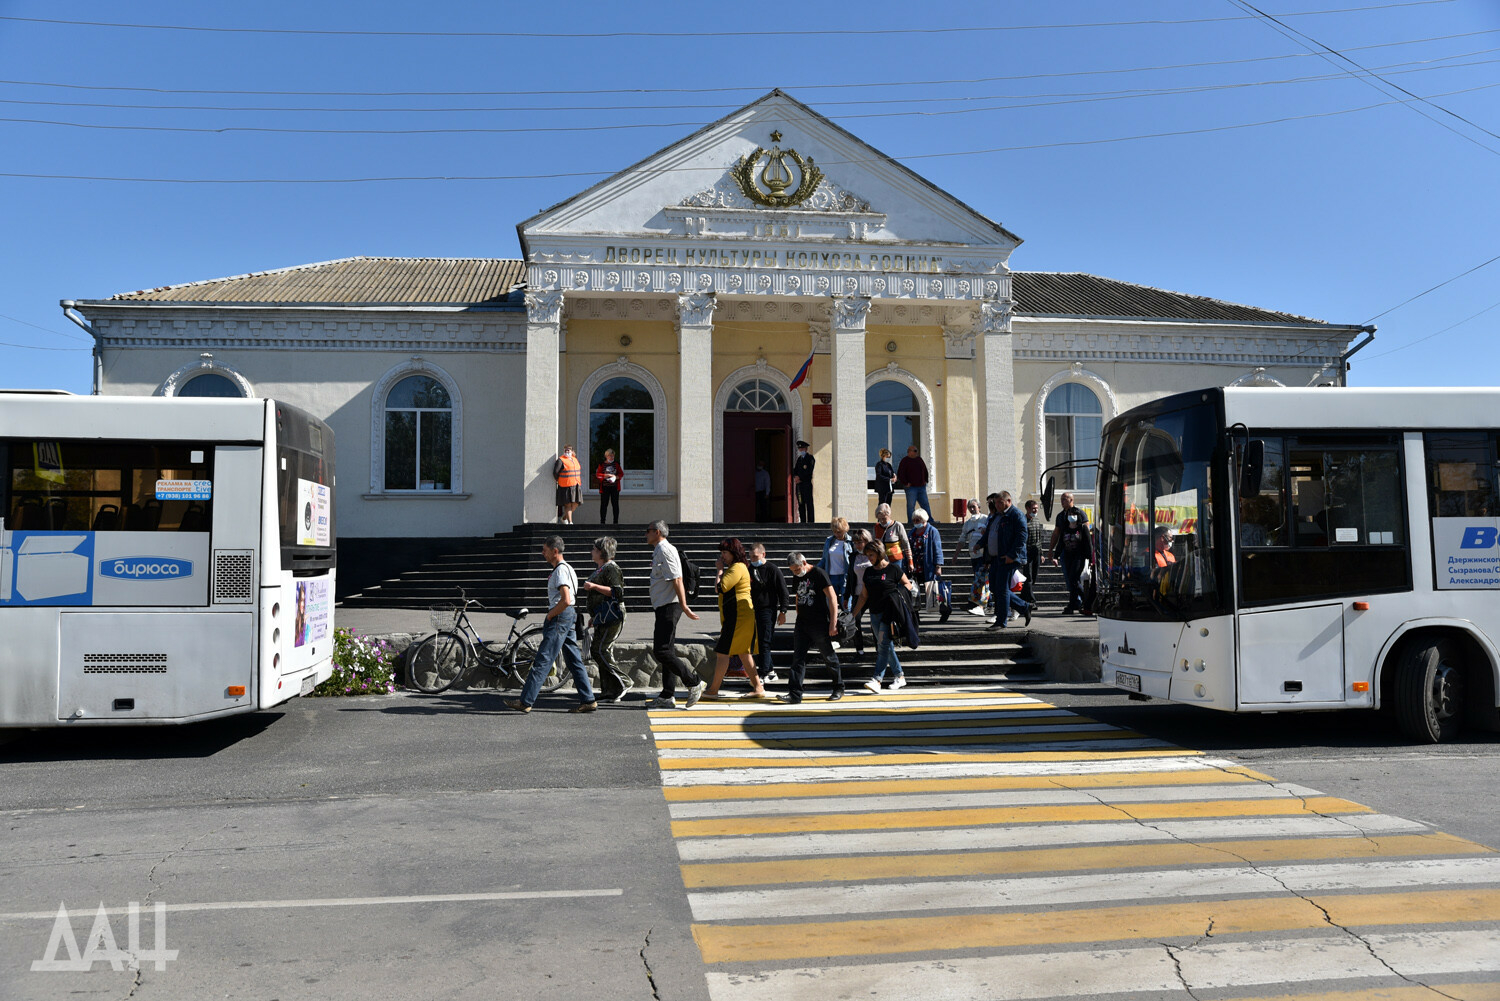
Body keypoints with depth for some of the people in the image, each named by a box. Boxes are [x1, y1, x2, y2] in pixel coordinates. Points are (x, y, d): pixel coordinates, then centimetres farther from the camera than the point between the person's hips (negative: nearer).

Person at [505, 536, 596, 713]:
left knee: (542, 660, -9)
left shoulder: (561, 570, -13)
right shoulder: (564, 568, 19)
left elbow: (566, 600, -24)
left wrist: (550, 615, -12)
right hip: (568, 618, 11)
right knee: (574, 660, 9)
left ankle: (526, 701, -7)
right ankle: (588, 700, 9)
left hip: (560, 617, -11)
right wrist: (551, 615, 17)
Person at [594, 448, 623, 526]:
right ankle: (602, 521, 7)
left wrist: (615, 477, -13)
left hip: (614, 487, 1)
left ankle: (616, 521, 7)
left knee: (615, 504, 2)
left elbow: (621, 474, 7)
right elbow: (598, 474, -4)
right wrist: (607, 475, -14)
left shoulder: (616, 464, 10)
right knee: (604, 504, 0)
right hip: (604, 487, -1)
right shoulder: (602, 464, 5)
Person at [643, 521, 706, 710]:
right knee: (666, 651, 10)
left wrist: (684, 607, -24)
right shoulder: (659, 551, 18)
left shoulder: (665, 550, -13)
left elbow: (677, 580, -20)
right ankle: (667, 697, 14)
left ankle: (694, 683, -3)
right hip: (663, 608, 10)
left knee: (662, 651, -11)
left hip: (668, 607, -10)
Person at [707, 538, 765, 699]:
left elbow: (721, 587, -20)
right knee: (744, 654, 11)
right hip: (735, 617, 11)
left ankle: (713, 690, -4)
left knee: (722, 652, -7)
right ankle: (759, 688, 12)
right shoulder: (734, 568, 22)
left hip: (738, 617, -11)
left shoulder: (737, 568, -12)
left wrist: (720, 569, -8)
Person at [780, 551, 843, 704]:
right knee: (798, 658, -2)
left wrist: (833, 622, -18)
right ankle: (795, 694, -4)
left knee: (829, 657, 7)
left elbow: (832, 597, -13)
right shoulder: (798, 577, 11)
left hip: (820, 624, -6)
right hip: (802, 623, 6)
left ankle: (839, 689, 24)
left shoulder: (819, 574, -11)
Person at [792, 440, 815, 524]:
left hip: (807, 483, -7)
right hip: (799, 484, 7)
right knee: (800, 504, 4)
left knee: (808, 503, -8)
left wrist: (800, 477, -11)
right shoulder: (799, 459, 19)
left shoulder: (810, 458, -2)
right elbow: (795, 470, 18)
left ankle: (810, 521, -9)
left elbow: (808, 471, -11)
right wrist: (795, 477, -2)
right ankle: (802, 521, 7)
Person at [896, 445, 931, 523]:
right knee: (911, 506, -3)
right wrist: (905, 483, -12)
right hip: (911, 487, -6)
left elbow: (925, 471, 25)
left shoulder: (919, 459, 14)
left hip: (921, 487, 6)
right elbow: (900, 474, -9)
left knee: (925, 505, 8)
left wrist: (925, 480, 15)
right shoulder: (905, 461, -5)